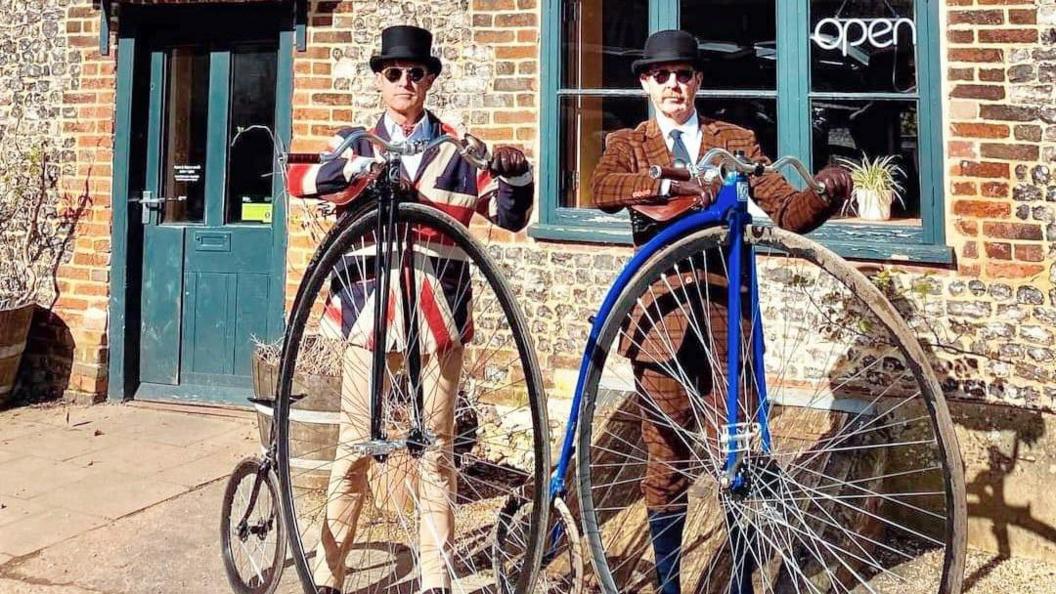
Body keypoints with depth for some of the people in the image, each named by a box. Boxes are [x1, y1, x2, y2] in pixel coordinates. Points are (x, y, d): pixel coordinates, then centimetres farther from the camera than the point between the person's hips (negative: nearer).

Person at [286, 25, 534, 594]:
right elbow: (298, 178, -8)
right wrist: (352, 166, -25)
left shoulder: (457, 149, 10)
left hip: (438, 312, 1)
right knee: (354, 446, 4)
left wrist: (516, 174, -14)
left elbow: (509, 217, 5)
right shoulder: (356, 142, 9)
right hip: (370, 308, 0)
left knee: (436, 451, 8)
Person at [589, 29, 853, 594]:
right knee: (667, 461, 7)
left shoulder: (737, 140, 13)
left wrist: (825, 193, -20)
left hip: (726, 318, 1)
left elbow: (787, 210, 1)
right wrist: (671, 184, -28)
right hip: (661, 318, 0)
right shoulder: (626, 144, 11)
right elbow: (602, 190, -13)